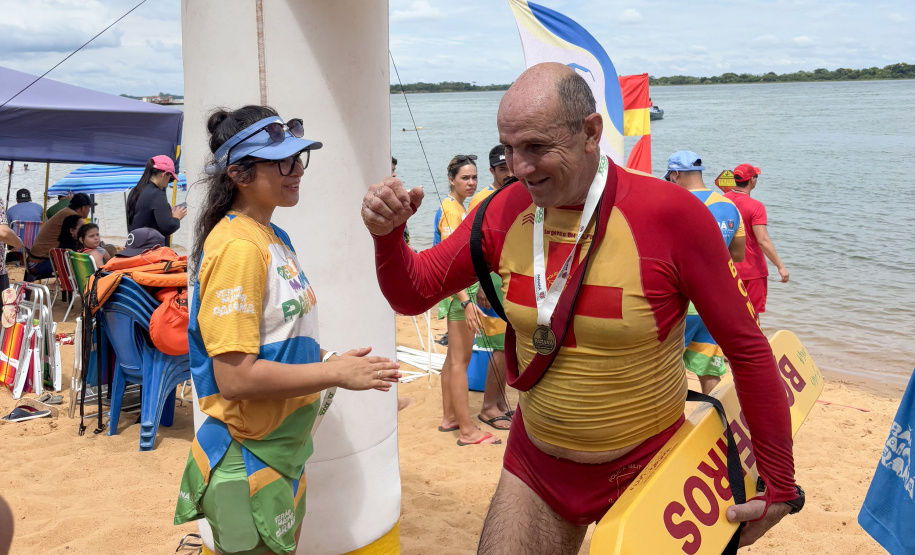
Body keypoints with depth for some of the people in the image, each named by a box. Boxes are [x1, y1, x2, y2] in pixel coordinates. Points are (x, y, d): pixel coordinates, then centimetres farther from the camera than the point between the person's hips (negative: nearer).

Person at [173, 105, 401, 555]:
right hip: (250, 464, -9)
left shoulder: (272, 237, 7)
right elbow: (234, 377, -26)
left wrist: (327, 360, 3)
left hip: (281, 454, 9)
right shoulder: (237, 247, -22)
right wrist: (336, 373, -20)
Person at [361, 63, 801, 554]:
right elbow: (412, 292, 0)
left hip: (647, 472, -3)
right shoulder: (507, 210, -7)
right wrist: (387, 234, -22)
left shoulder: (671, 213, -21)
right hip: (535, 467, 3)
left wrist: (778, 484, -7)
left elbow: (746, 347, -13)